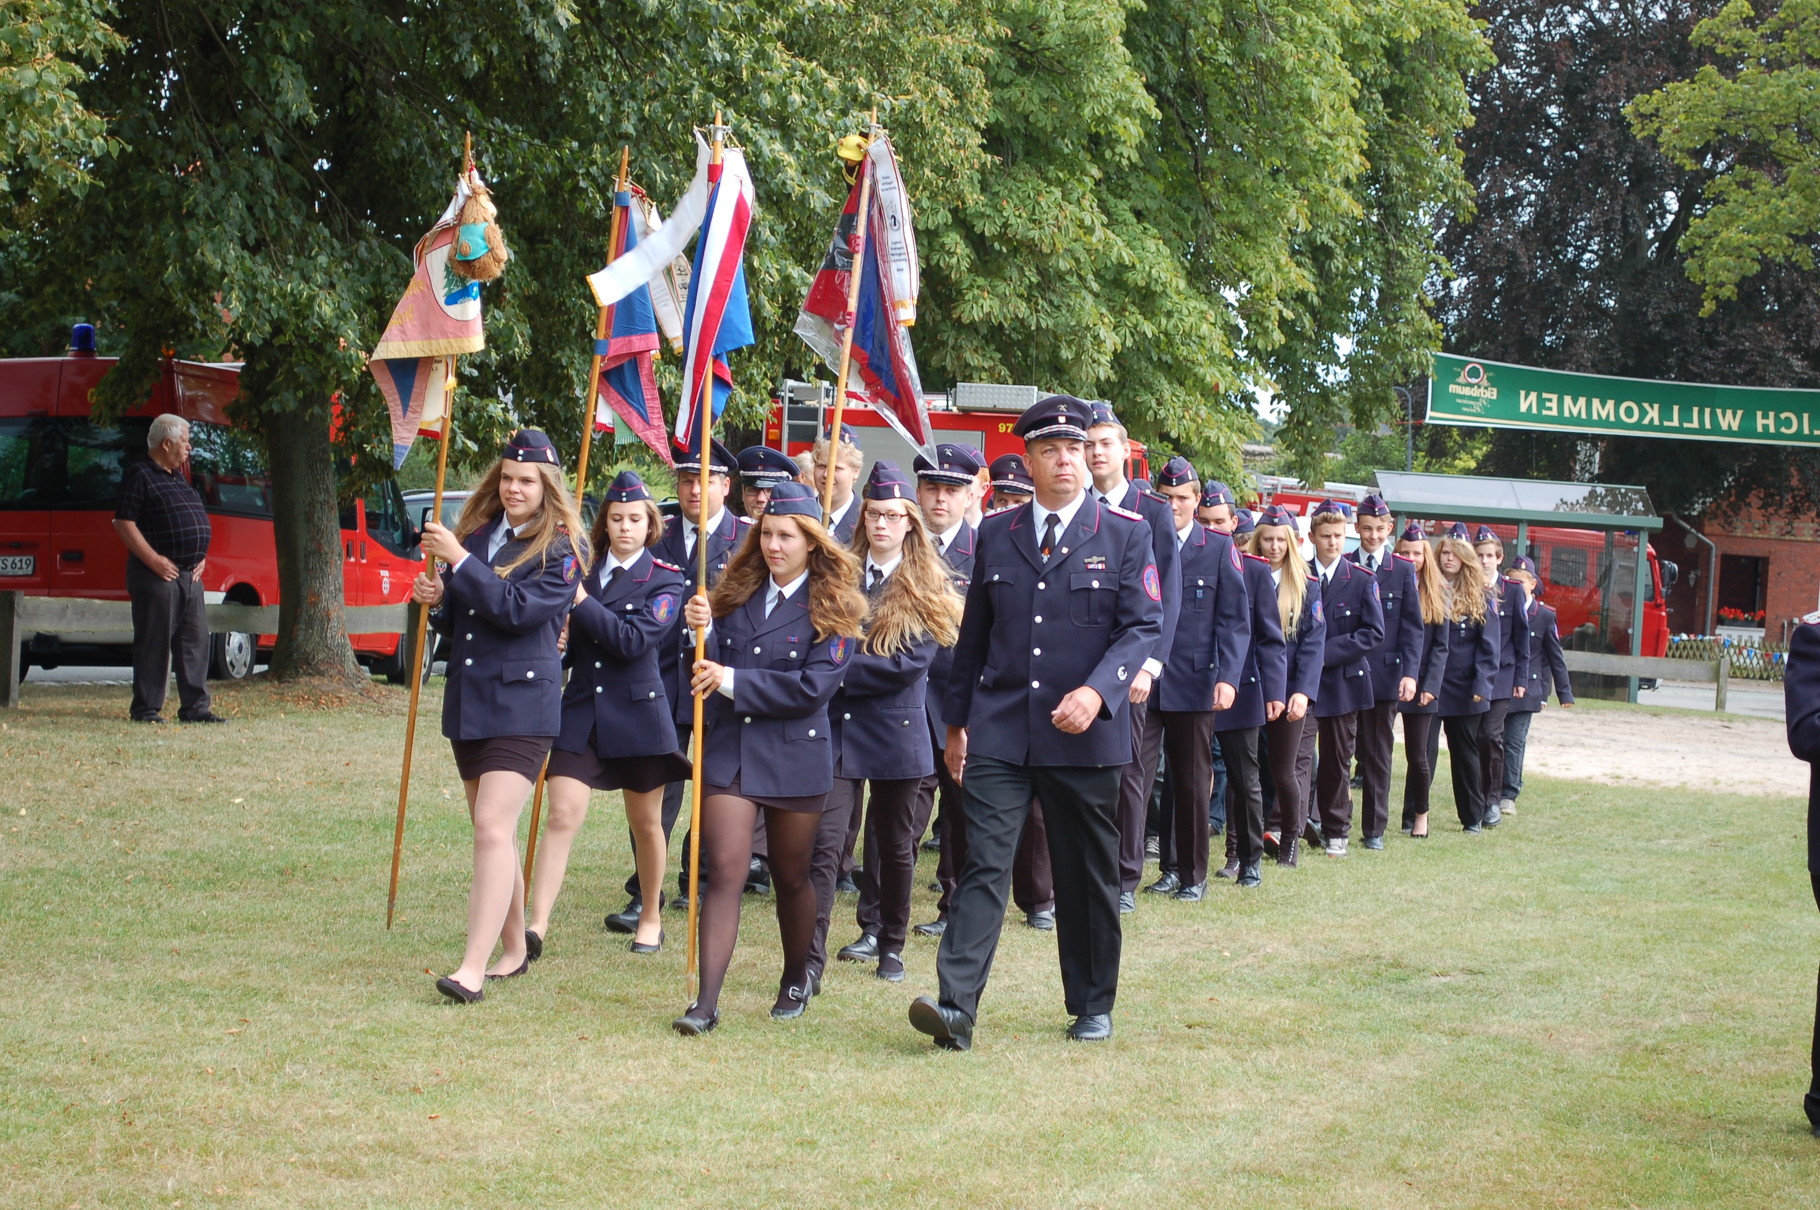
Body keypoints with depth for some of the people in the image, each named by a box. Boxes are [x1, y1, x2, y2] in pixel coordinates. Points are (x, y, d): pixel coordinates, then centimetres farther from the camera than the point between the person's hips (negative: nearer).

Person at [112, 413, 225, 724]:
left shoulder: (179, 478, 20)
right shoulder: (140, 476, -7)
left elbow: (198, 521, 28)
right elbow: (124, 523, -14)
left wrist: (201, 557, 13)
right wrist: (154, 560, -19)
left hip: (190, 575, 8)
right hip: (158, 575, -8)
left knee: (195, 640, 6)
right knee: (154, 642, -4)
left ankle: (195, 707, 10)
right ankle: (145, 708, 1)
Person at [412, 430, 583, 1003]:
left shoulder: (559, 551, -6)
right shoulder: (478, 534, 12)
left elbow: (515, 609, -20)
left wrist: (458, 560, -21)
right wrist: (437, 599, -3)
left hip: (521, 703, -7)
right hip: (468, 702, 7)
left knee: (493, 828, -16)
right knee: (494, 833, 14)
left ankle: (474, 968, -21)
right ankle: (514, 950, 26)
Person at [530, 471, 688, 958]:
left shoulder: (664, 581, -3)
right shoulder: (581, 570, 7)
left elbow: (634, 640, -18)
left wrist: (581, 600, -18)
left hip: (638, 712, -2)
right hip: (580, 711, 2)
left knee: (645, 823, 11)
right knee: (562, 817, -10)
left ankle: (651, 918, 29)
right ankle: (537, 927, -14)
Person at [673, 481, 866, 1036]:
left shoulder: (832, 606, -5)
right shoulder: (740, 591, 8)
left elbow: (814, 686, -15)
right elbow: (716, 665, 8)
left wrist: (734, 681, -16)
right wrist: (704, 629, -13)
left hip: (794, 757, -2)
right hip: (729, 749, 2)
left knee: (791, 877, 13)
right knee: (724, 873, -7)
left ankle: (796, 981, 34)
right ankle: (707, 1003, -10)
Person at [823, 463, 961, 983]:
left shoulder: (928, 587, 0)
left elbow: (909, 663, -11)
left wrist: (840, 670, -14)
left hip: (896, 731, -1)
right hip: (836, 725, 1)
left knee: (895, 844, 12)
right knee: (825, 842, -10)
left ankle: (890, 945, 28)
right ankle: (809, 957, -13)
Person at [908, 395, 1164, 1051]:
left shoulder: (1125, 534, 1)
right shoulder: (996, 534, 9)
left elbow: (1144, 626, -6)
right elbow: (974, 634, 15)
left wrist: (1097, 691, -21)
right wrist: (956, 721, 13)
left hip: (1083, 734, -1)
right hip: (998, 728, 1)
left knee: (1089, 875, 9)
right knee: (983, 865, -8)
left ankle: (1092, 1007, 23)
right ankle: (956, 1008, -15)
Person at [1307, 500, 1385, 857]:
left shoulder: (1362, 580, 1)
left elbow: (1374, 632, -6)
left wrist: (1327, 652, -14)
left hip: (1343, 682, 0)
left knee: (1338, 761, 9)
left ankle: (1336, 833, 20)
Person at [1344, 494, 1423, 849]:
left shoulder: (1403, 570, 4)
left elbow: (1412, 627, 2)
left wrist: (1410, 673, -7)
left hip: (1384, 675, 0)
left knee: (1378, 756, 7)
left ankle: (1374, 829, 14)